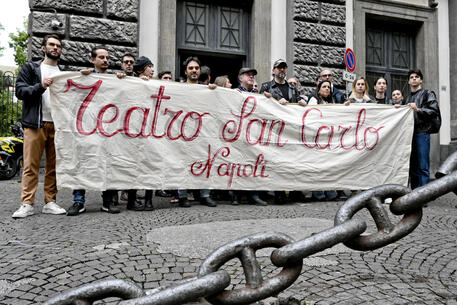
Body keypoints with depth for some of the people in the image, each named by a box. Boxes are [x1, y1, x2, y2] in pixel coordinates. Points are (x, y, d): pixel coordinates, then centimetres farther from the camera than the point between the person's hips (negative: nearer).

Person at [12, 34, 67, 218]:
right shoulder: (30, 68, 11)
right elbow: (20, 91, 0)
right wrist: (41, 86, -15)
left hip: (58, 125, 3)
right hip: (35, 124, -3)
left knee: (54, 166, 3)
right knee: (31, 165, -5)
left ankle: (50, 202, 10)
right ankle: (27, 204, -1)